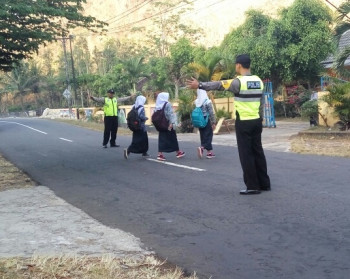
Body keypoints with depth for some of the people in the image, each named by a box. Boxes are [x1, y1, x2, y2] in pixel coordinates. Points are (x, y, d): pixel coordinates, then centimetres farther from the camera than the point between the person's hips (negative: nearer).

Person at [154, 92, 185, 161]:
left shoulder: (157, 105, 6)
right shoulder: (167, 104, -9)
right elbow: (170, 114, -16)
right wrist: (172, 123, -18)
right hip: (168, 124, -5)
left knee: (162, 139, 5)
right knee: (173, 138, 7)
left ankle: (160, 154, -4)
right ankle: (178, 152, 19)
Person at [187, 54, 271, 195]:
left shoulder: (239, 82, -13)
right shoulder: (258, 81, 8)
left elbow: (219, 85, -13)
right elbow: (261, 103, 13)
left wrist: (200, 85, -8)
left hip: (244, 123, -7)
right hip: (256, 121, 7)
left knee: (246, 154, 0)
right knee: (258, 152, 14)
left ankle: (253, 186, 3)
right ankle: (264, 184, 19)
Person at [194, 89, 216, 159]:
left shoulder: (196, 102, 1)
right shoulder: (207, 101, -13)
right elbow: (211, 113, -12)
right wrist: (213, 122, -6)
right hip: (207, 121, -5)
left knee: (203, 136, 10)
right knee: (208, 136, 1)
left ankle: (209, 152, 14)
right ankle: (202, 147, -20)